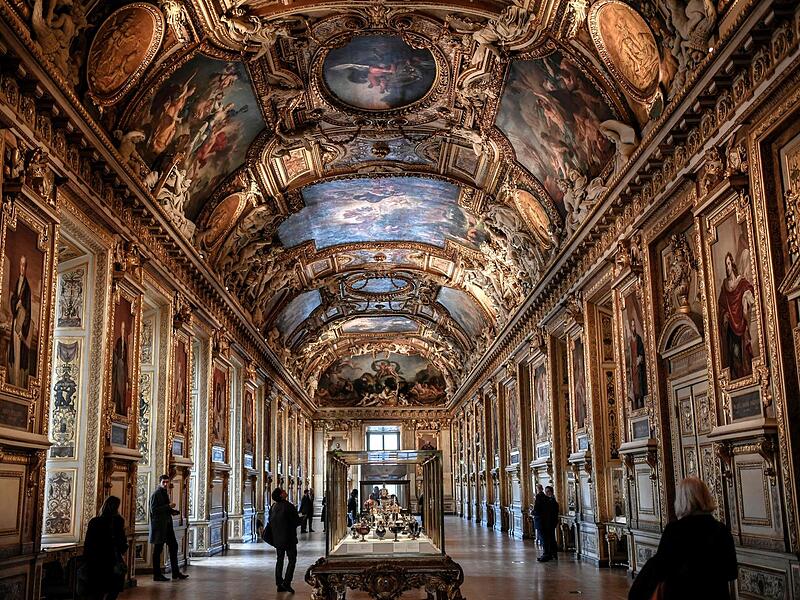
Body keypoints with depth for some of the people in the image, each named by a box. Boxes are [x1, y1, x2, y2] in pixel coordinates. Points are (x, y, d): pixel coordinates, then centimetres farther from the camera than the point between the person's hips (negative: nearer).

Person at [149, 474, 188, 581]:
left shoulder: (165, 493, 17)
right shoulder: (156, 494, -10)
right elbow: (153, 510, -20)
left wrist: (172, 511, 8)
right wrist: (168, 506, -22)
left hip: (167, 525, 9)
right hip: (159, 525, -9)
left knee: (173, 546, 10)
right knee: (158, 550, -2)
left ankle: (176, 572, 17)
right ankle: (157, 575, 5)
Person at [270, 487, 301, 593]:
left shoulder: (273, 507, 4)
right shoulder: (289, 506, -17)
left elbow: (271, 522, 12)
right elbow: (298, 521, -13)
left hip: (277, 538, 7)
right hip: (289, 538, -6)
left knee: (280, 559, 13)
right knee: (292, 559, 1)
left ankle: (279, 584, 14)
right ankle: (286, 582, -9)